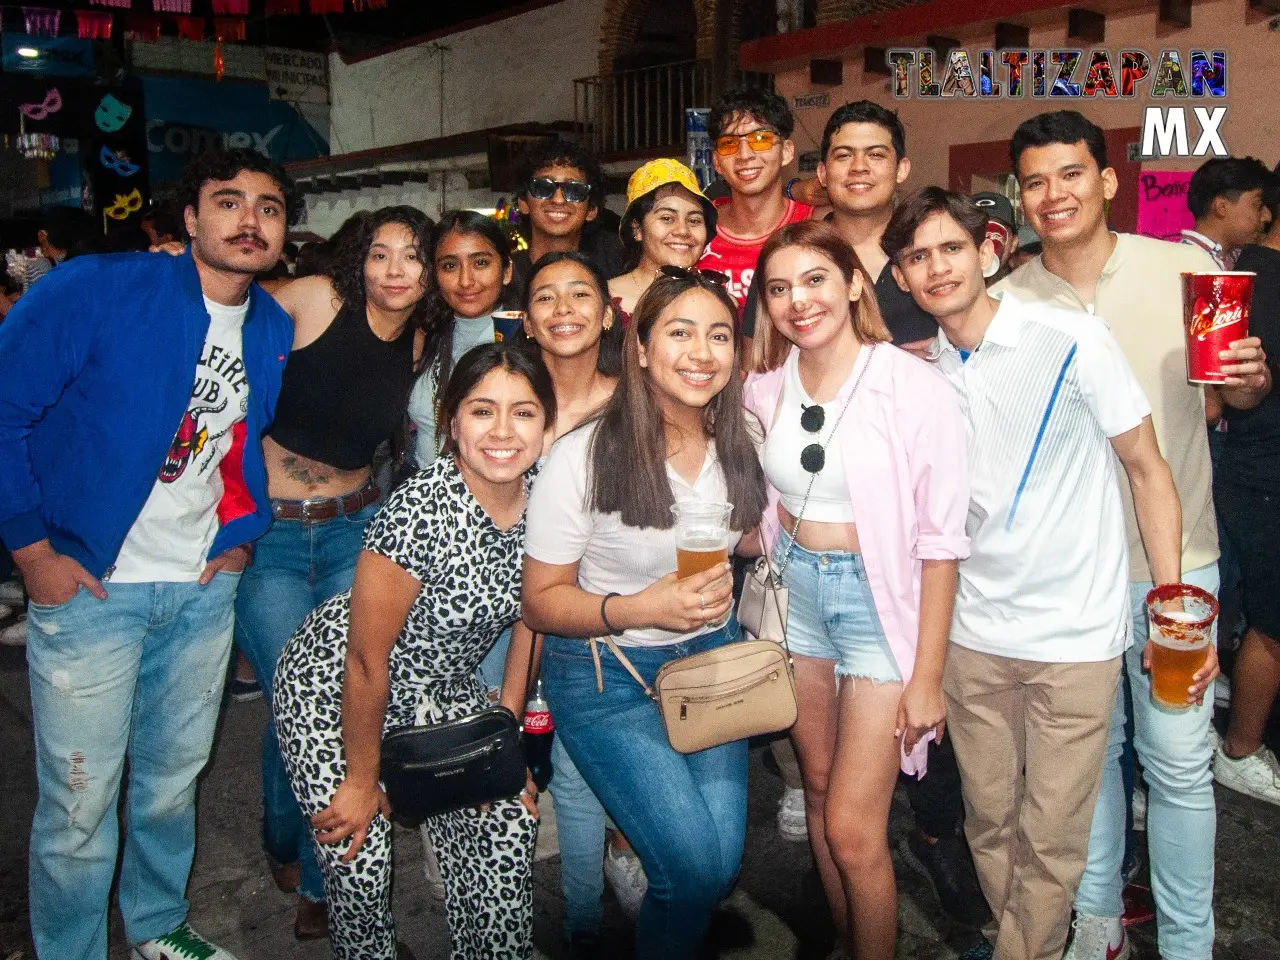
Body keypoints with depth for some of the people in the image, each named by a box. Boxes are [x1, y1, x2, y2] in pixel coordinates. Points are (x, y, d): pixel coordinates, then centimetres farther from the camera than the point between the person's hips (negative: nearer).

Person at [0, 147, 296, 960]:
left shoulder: (277, 332, 4)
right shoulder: (97, 290, -12)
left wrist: (245, 535, 9)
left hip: (206, 589, 5)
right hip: (89, 585, -4)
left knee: (175, 779, 18)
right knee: (81, 803, 3)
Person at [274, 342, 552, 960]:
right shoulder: (422, 508, -32)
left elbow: (528, 618, 2)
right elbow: (365, 659, -22)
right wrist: (362, 781, -11)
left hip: (440, 688, 6)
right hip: (334, 688, -5)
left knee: (508, 822, 2)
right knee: (360, 863, -9)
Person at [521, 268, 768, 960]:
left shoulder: (739, 445, -2)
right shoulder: (584, 456, -17)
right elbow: (542, 600, -12)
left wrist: (720, 585, -3)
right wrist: (640, 609, -25)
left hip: (711, 658, 5)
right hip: (606, 675, -4)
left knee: (724, 860, -5)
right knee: (695, 867, -12)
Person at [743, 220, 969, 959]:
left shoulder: (917, 390, -15)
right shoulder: (765, 390, 0)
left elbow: (940, 542, -13)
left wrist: (927, 675, -12)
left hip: (880, 601, -5)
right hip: (796, 594, 5)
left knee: (853, 830, -3)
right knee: (819, 788, 18)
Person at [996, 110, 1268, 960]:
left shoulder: (1188, 269, -5)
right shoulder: (1004, 303, -3)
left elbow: (1236, 392, 6)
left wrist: (1251, 380, -16)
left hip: (1173, 559, -1)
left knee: (1178, 762, 6)